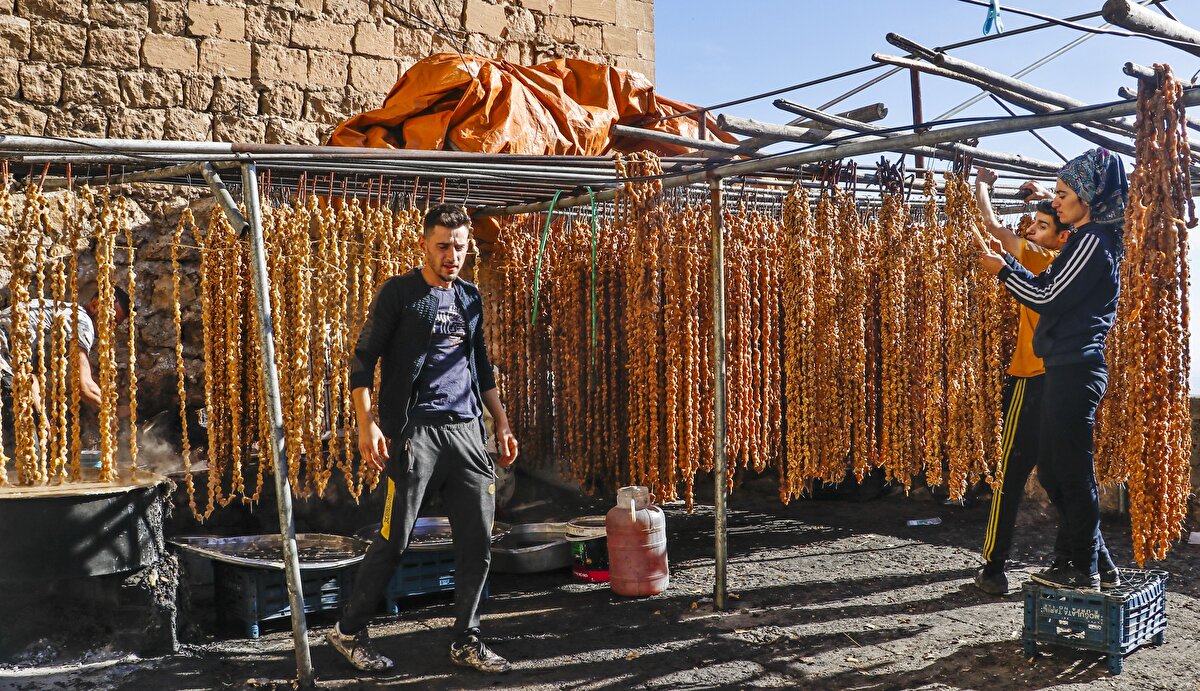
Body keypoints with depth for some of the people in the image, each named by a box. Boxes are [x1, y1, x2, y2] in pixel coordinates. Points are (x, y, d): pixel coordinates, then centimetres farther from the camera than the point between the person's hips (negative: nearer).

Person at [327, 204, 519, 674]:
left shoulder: (470, 299, 17)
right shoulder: (398, 293, 0)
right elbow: (362, 360, -4)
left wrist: (502, 424, 19)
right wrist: (366, 423, -14)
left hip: (466, 431, 6)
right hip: (414, 430, -5)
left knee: (478, 540, 3)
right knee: (393, 538, -3)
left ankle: (466, 641, 17)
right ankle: (349, 631, 16)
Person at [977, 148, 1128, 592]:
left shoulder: (1092, 240, -13)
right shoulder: (1094, 239, 17)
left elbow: (1048, 298, -13)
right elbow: (1050, 289, 21)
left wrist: (1004, 270, -3)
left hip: (1075, 370, -10)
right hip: (1069, 368, 10)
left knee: (1071, 471, -3)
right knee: (1051, 468, 15)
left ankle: (1085, 570, 7)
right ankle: (1088, 558, 24)